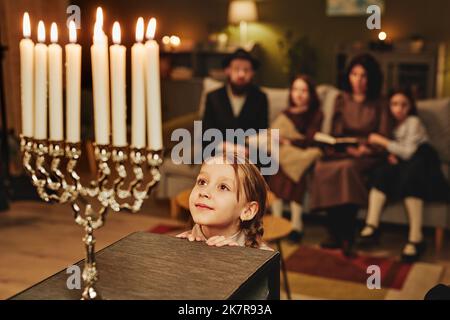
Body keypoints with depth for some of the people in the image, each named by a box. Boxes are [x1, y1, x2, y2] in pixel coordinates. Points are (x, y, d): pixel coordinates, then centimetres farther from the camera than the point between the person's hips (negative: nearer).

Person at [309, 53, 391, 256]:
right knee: (322, 167, -32)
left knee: (347, 168, -37)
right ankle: (335, 232, -28)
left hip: (368, 156, -3)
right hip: (343, 152, 3)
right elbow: (336, 133, 9)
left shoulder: (379, 104, 9)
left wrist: (365, 147, -16)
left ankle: (347, 235, -29)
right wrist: (349, 148, -11)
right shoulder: (342, 100, 16)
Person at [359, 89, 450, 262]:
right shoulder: (392, 124, 13)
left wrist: (382, 141, -13)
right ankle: (371, 225, -37)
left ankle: (416, 238, -42)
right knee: (381, 172, -26)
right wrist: (390, 155, -10)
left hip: (423, 164, -5)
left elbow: (408, 152, -16)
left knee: (408, 176, -37)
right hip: (403, 164, 5)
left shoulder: (413, 122, -6)